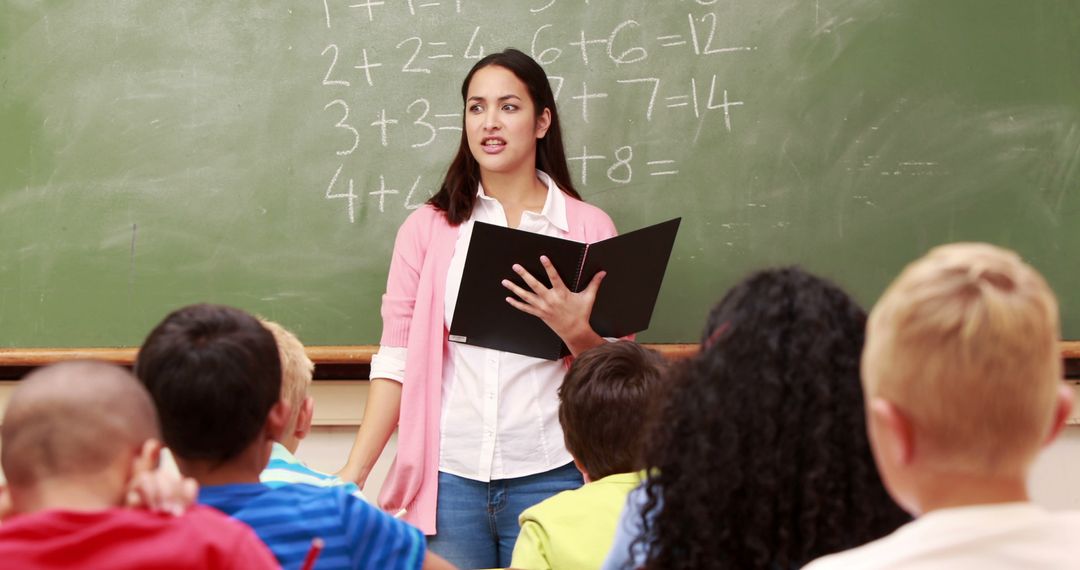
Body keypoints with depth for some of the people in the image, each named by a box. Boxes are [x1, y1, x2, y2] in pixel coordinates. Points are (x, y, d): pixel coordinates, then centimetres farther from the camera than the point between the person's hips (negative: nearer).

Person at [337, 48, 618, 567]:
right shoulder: (428, 228, 6)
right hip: (449, 478, 1)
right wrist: (350, 477, -4)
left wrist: (575, 331, -14)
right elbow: (396, 361, 3)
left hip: (548, 478, 0)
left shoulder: (588, 228, 4)